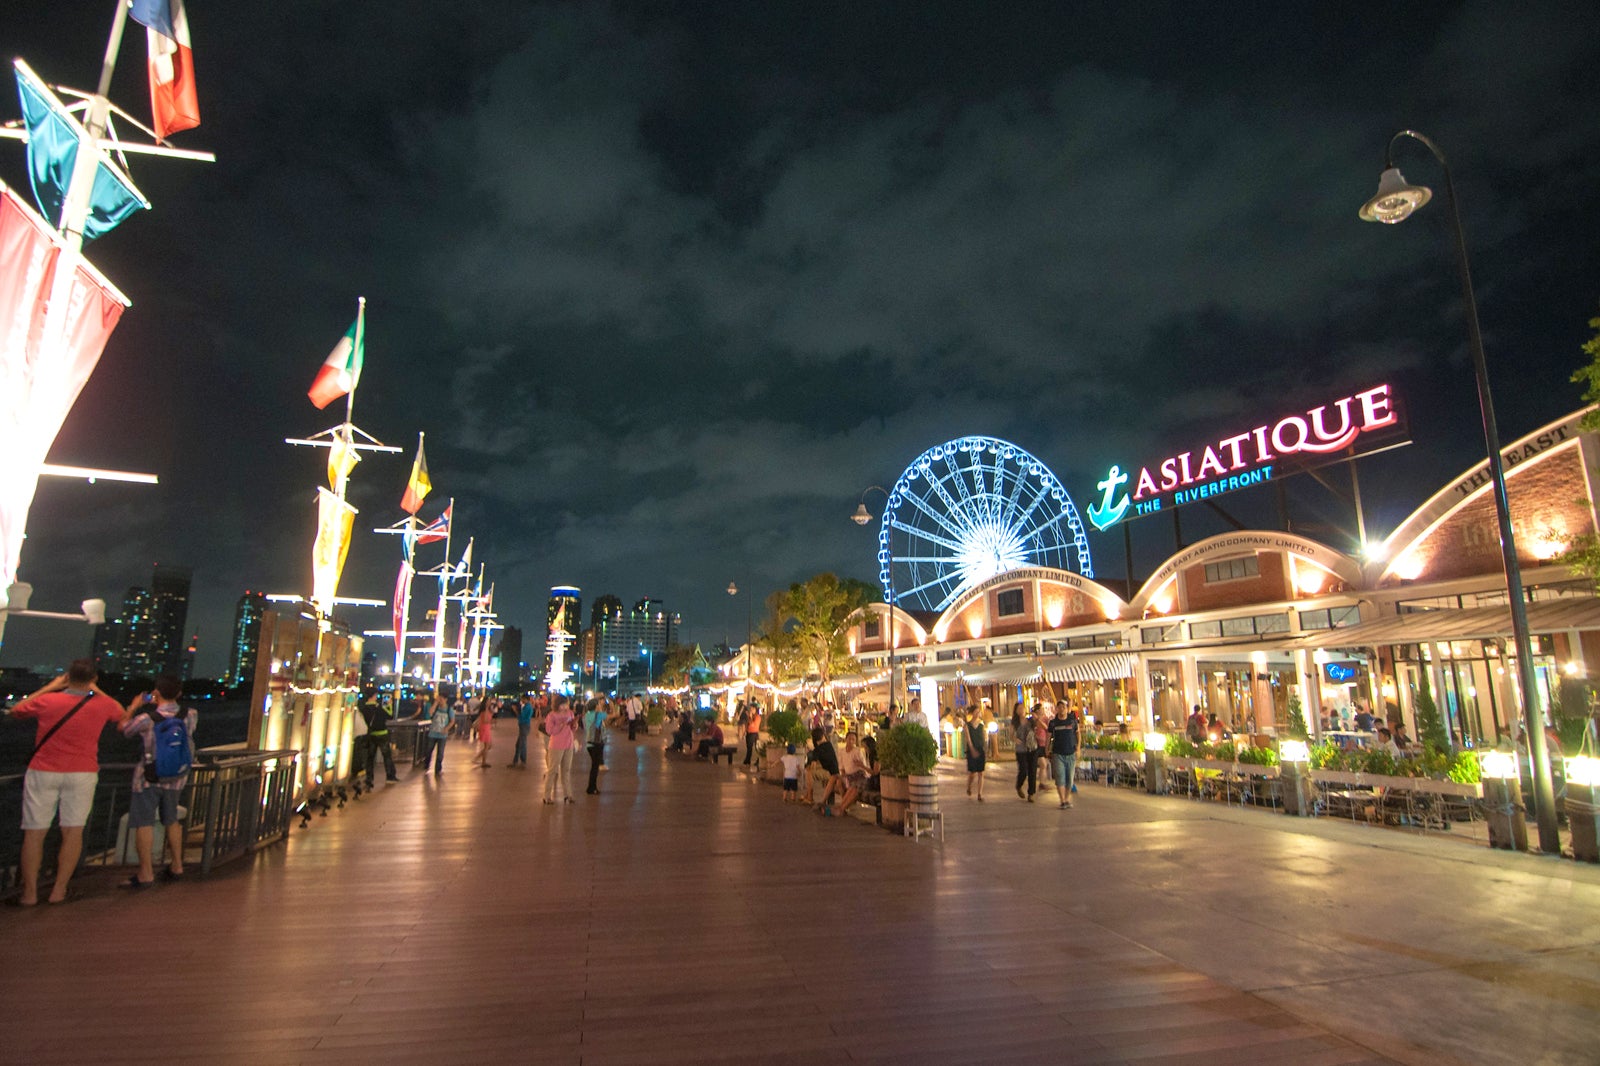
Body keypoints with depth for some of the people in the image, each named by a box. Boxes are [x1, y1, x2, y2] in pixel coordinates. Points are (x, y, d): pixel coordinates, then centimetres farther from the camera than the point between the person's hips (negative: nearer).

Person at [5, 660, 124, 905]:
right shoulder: (102, 705, -5)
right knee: (73, 832, 6)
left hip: (43, 772, 0)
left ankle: (30, 892, 11)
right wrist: (96, 691, 17)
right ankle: (59, 891, 8)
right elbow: (121, 714, 18)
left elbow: (15, 711, 13)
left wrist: (49, 687, 15)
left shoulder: (46, 701, -8)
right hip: (82, 774, 0)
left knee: (34, 833, 7)